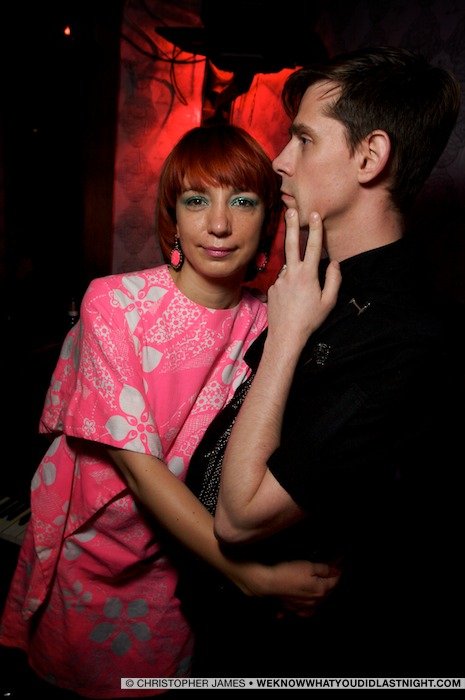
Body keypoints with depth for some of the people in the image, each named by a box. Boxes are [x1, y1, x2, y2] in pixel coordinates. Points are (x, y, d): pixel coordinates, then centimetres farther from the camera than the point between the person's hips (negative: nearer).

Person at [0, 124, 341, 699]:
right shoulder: (113, 302, -20)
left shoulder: (266, 326, -12)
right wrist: (254, 576, -29)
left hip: (182, 561, 2)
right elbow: (138, 466, -25)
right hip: (86, 559, -1)